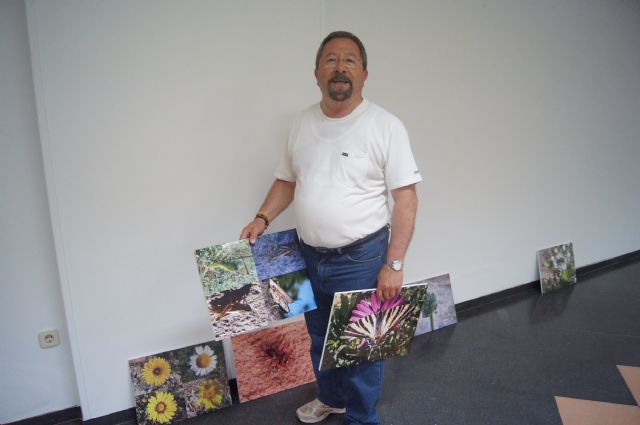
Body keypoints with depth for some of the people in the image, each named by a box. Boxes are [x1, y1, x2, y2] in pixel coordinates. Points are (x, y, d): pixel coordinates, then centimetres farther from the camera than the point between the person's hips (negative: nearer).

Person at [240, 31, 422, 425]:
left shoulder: (386, 126, -12)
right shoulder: (302, 123, 3)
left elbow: (406, 199, -13)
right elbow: (287, 180, 12)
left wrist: (394, 264, -17)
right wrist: (262, 219, -4)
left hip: (361, 259, -5)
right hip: (309, 256, 6)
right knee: (320, 338, 24)